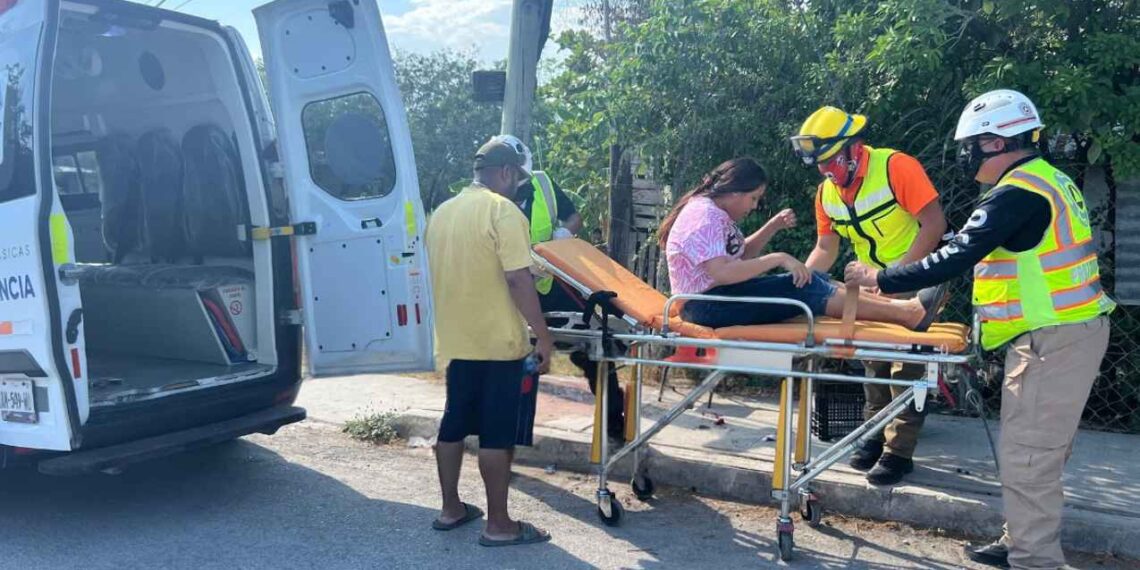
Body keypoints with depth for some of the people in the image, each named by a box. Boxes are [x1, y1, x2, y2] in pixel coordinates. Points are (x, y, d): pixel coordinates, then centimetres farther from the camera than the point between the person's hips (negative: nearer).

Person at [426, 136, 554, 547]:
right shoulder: (503, 210, -14)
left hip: (456, 340, 8)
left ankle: (451, 509, 26)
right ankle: (499, 525, 7)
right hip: (497, 342, -7)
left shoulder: (442, 212, 11)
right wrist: (543, 335, -14)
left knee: (453, 425, 15)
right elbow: (518, 280, -20)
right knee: (496, 434, -1)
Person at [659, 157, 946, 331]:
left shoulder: (716, 214, 14)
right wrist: (778, 259, -23)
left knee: (811, 281, -2)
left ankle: (896, 306, -7)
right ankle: (907, 313, -15)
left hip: (720, 296, 10)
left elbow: (742, 254, 24)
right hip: (706, 306, -10)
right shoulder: (704, 217, -18)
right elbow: (721, 272, -29)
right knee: (805, 289, -18)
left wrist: (773, 226, 9)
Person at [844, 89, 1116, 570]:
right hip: (1067, 329, 11)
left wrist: (881, 279, -14)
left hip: (1052, 339, -10)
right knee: (1041, 451, 17)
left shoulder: (1018, 192, -18)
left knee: (1027, 458, -5)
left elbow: (957, 256, -22)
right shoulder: (1046, 180, 15)